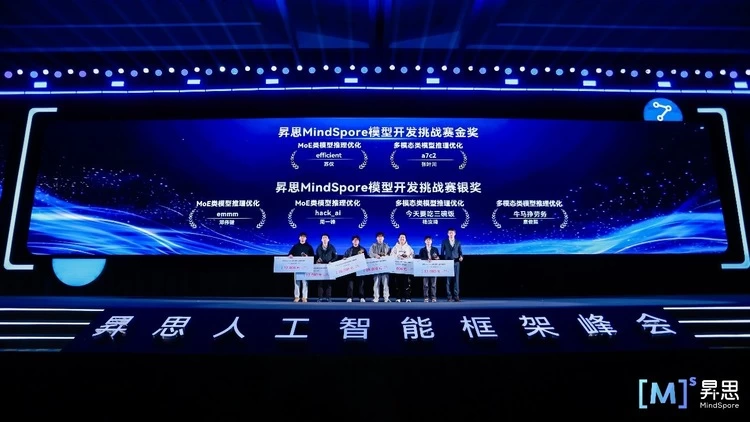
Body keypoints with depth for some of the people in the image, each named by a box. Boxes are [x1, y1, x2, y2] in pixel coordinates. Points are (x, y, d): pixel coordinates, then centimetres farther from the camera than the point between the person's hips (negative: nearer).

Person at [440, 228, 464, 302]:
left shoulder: (458, 242, 10)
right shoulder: (444, 242, 6)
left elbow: (460, 251, 9)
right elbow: (442, 252, 6)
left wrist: (461, 257, -12)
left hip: (456, 263, 1)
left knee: (456, 279, -1)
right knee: (448, 280, -2)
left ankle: (456, 296, 2)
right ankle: (449, 296, 2)